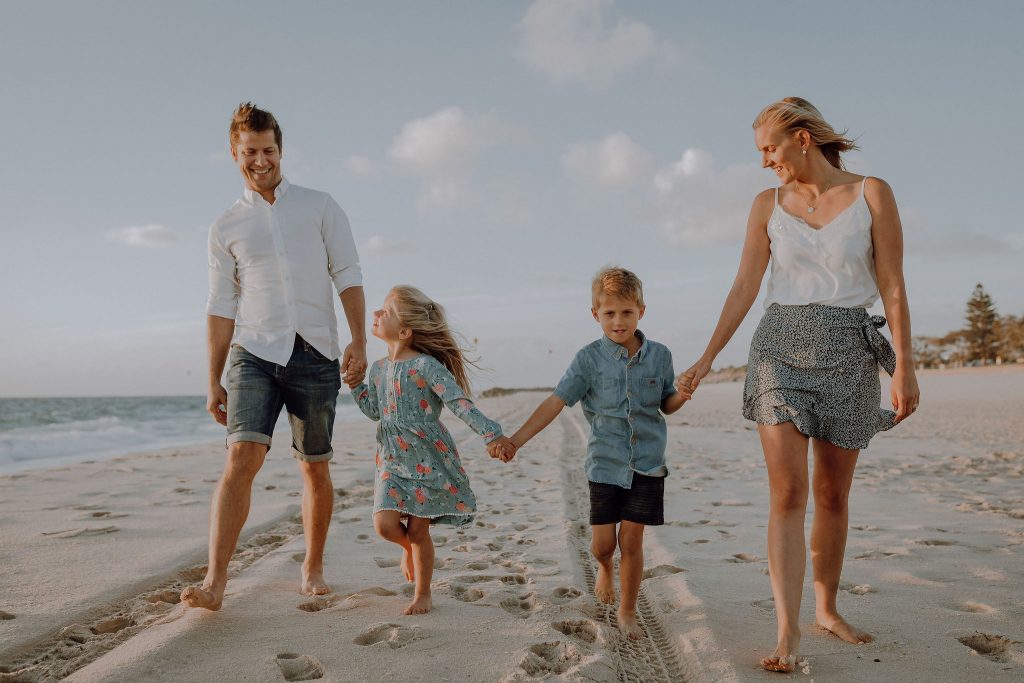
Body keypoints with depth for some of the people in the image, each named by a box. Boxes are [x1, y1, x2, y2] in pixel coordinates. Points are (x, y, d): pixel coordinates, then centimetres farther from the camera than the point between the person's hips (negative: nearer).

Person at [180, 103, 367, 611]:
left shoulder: (320, 207, 9)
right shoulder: (226, 227, 11)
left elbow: (348, 277, 4)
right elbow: (221, 308, 10)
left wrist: (359, 342, -8)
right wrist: (214, 381, 6)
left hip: (315, 355, 0)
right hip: (255, 353, 0)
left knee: (315, 469, 7)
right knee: (242, 459, -16)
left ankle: (313, 569, 23)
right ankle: (214, 582, -16)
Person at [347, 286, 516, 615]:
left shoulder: (427, 366, -14)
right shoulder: (379, 369, 7)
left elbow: (461, 403, -20)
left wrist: (490, 434, -28)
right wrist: (354, 384, 7)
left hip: (429, 461, -5)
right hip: (392, 462, 5)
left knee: (418, 530, 1)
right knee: (384, 524, -9)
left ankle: (423, 594, 22)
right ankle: (408, 547, 27)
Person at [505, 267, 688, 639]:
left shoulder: (659, 356, 1)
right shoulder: (589, 358, -5)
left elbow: (666, 405, 13)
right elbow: (555, 402, -7)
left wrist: (683, 394, -11)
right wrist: (516, 440, -13)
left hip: (648, 464, 1)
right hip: (605, 464, 0)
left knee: (631, 541, 3)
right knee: (602, 543, 2)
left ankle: (627, 612, 22)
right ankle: (605, 568, 40)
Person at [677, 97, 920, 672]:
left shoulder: (871, 193, 0)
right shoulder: (768, 204, 7)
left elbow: (893, 287, -2)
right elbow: (744, 289, 6)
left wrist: (905, 365, -6)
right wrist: (707, 358, 2)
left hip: (849, 352, 0)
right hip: (781, 348, 1)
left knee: (833, 494, 9)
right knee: (788, 492, -10)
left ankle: (828, 609, 28)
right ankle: (788, 632, -8)